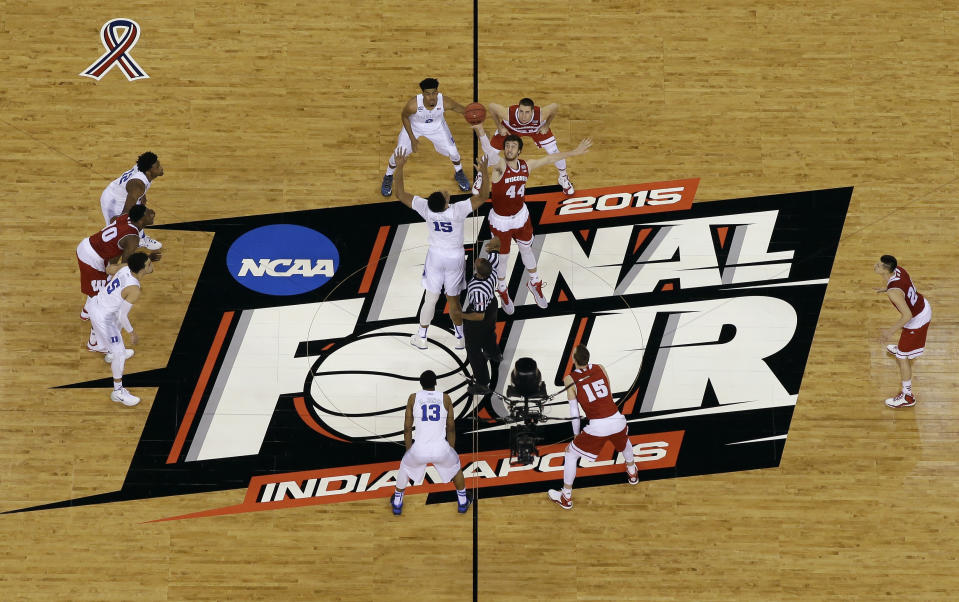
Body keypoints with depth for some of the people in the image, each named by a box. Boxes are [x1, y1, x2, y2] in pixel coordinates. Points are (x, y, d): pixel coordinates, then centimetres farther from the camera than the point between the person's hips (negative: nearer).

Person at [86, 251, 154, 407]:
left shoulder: (125, 268, -11)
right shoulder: (134, 290, -32)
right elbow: (123, 315, -25)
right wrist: (132, 333, -9)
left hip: (96, 303, 9)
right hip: (102, 318, -9)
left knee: (118, 324, 38)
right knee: (120, 354, 1)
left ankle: (111, 355, 66)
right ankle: (118, 392, 15)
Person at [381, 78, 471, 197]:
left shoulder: (445, 102, -37)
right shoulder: (413, 104, -40)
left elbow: (464, 110, -20)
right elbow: (404, 117, -17)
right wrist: (412, 139, -15)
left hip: (437, 126, 2)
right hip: (414, 126, -1)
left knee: (452, 152, 5)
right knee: (399, 153, 1)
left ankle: (459, 173, 40)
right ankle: (388, 176, 34)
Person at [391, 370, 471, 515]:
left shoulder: (413, 398, 6)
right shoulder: (445, 398, 6)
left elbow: (407, 428, 10)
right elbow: (451, 428, 12)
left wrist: (409, 451, 23)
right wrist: (450, 451, 24)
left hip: (419, 450, 0)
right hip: (441, 449, 0)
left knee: (404, 467, 33)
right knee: (456, 466, 34)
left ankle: (397, 504, 40)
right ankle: (463, 502, 40)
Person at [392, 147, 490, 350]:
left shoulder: (426, 209, -23)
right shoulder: (457, 211, -30)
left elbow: (400, 194, -15)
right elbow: (483, 197, -25)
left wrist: (399, 167, -14)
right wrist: (484, 173, -29)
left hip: (435, 257, 2)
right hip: (454, 259, -2)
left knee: (431, 298, 14)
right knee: (453, 300, 12)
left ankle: (421, 337, 26)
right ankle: (460, 338, 26)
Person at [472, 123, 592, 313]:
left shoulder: (526, 166, -10)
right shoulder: (499, 164, -27)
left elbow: (549, 158, 7)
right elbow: (487, 149, -48)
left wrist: (574, 152, 10)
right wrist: (480, 130, -68)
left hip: (521, 216, 4)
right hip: (500, 221, -4)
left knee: (526, 250, 24)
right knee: (502, 257, 14)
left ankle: (534, 283, 49)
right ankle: (502, 289, 42)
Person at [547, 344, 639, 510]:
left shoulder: (570, 379, -3)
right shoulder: (600, 368, 7)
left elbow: (574, 412, 0)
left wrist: (576, 435, 10)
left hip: (597, 427, -4)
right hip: (617, 421, 4)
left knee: (571, 454, 18)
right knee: (625, 441, 40)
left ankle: (566, 498, 25)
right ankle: (632, 473, 61)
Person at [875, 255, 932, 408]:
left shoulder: (893, 292, -38)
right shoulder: (898, 269, -14)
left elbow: (907, 316, -35)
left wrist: (890, 331, -28)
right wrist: (886, 289, 15)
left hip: (917, 320, -9)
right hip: (924, 306, 9)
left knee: (902, 358, 2)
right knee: (903, 328, 41)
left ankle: (907, 397, 12)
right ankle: (901, 348, 76)